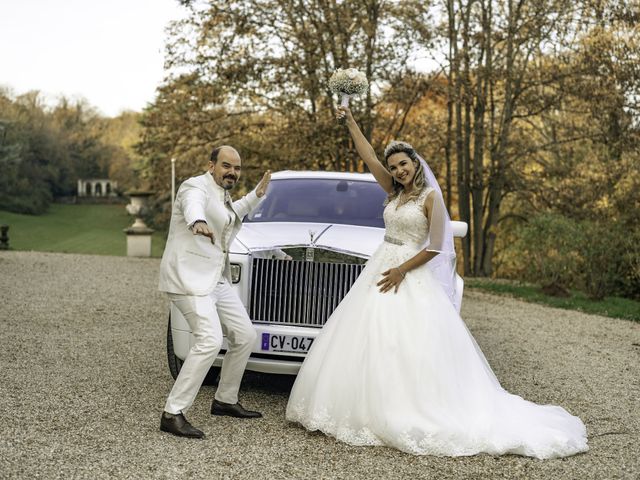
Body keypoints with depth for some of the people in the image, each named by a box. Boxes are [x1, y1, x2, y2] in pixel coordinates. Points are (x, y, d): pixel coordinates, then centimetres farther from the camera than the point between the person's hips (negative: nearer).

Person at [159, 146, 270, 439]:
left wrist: (257, 195, 32)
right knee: (210, 341, -23)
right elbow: (193, 205, -39)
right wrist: (198, 223, -61)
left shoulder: (223, 196, 15)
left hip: (217, 280, 10)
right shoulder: (197, 187, -13)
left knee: (245, 337, 11)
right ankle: (173, 414, -20)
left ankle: (225, 401, 26)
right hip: (189, 278, -10)